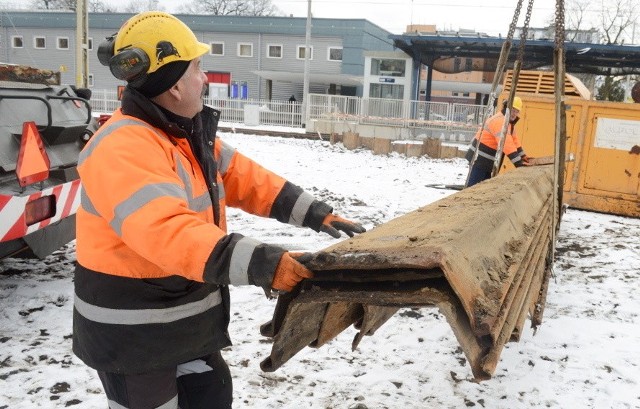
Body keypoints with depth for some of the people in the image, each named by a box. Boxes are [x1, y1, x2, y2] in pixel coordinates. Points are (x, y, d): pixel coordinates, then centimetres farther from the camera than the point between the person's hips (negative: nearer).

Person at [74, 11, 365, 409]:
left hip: (188, 317, 9)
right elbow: (167, 231, -41)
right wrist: (259, 264, -48)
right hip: (133, 331, -9)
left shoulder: (188, 134, 5)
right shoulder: (122, 150, -27)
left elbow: (246, 179, 7)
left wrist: (315, 213, 1)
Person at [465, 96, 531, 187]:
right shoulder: (499, 121, -24)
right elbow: (506, 143, -34)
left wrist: (522, 156, 10)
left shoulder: (509, 122, 12)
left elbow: (514, 140, 19)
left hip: (488, 161, 11)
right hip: (479, 158, -11)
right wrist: (518, 163, -38)